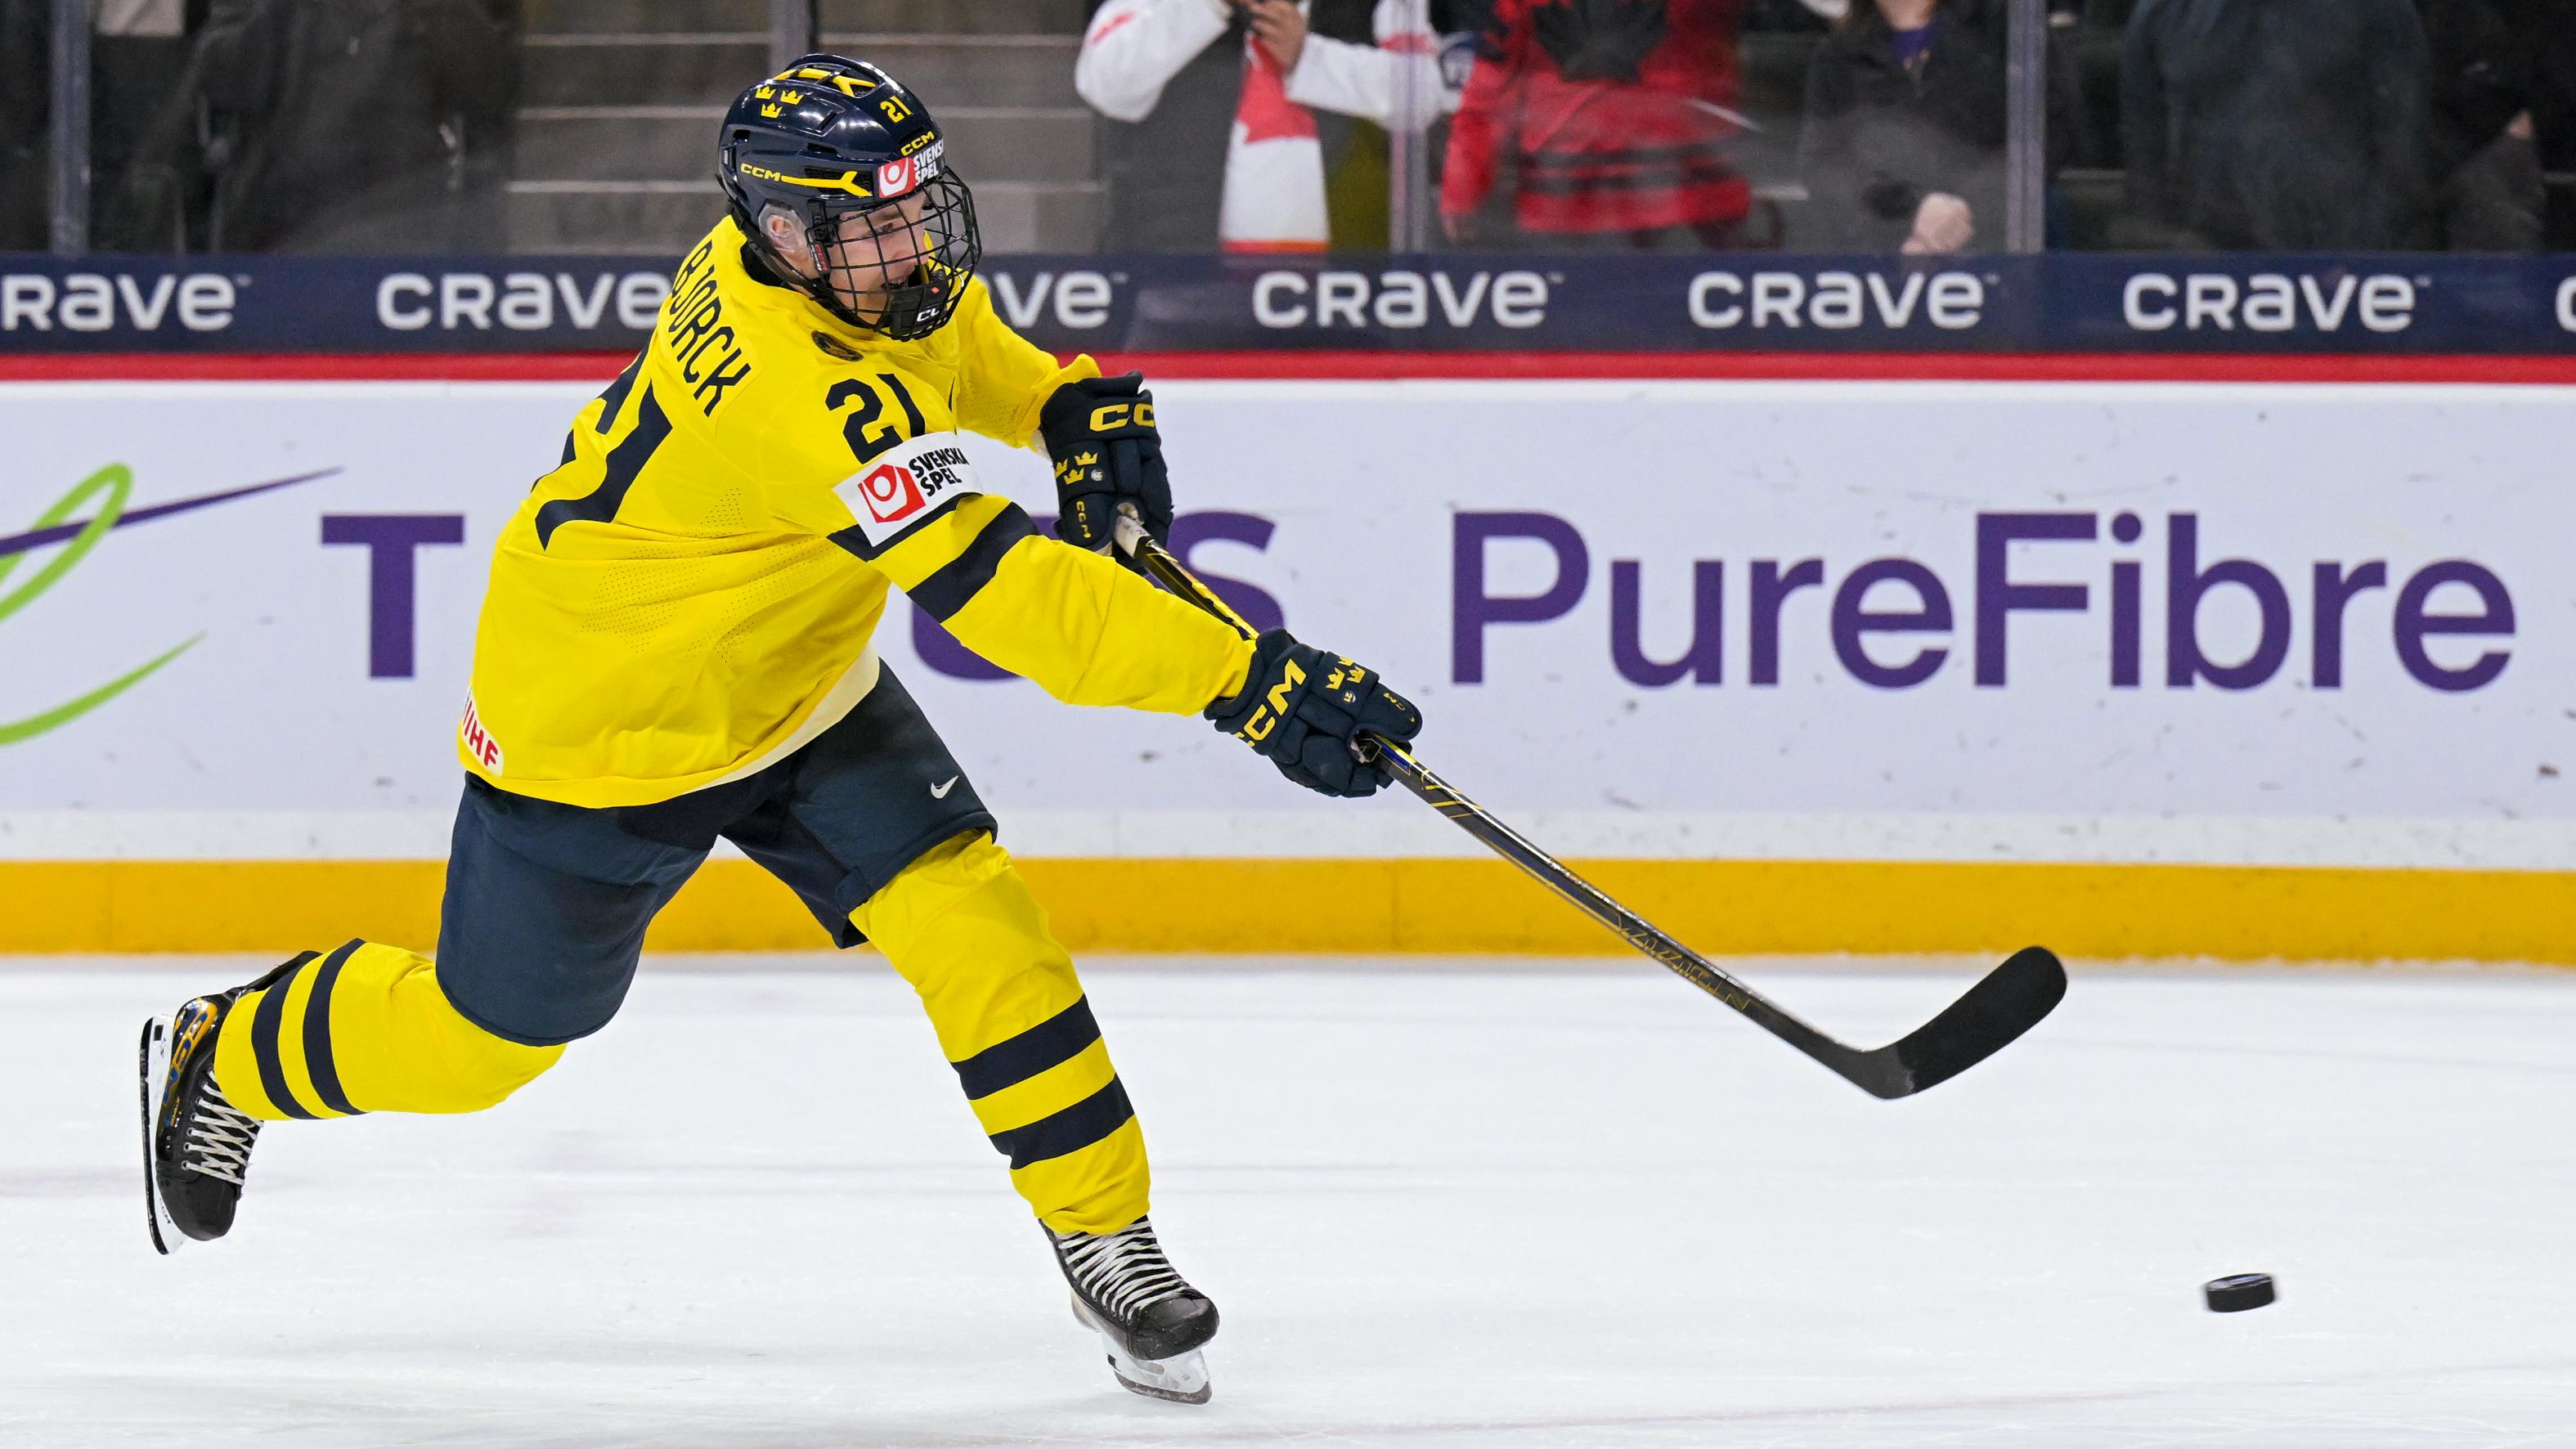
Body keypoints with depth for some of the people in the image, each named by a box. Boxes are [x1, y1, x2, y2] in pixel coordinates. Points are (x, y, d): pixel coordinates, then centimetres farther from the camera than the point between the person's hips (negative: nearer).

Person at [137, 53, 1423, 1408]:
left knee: (969, 915, -10)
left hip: (794, 678, 7)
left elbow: (937, 334, 14)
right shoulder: (800, 383, -41)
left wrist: (1070, 405, -3)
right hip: (606, 720, -7)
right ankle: (221, 1063, 39)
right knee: (485, 1035, 11)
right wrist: (1250, 680, -51)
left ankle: (1106, 1240, -1)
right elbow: (1000, 587, -47)